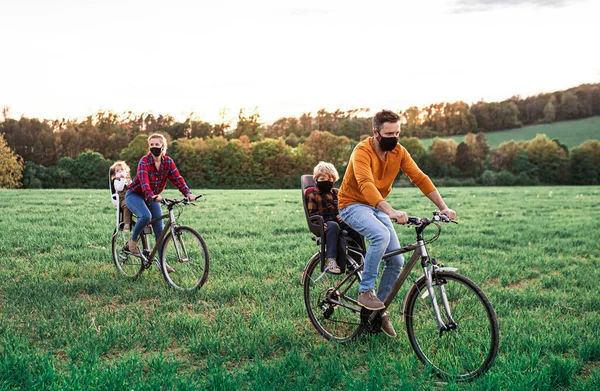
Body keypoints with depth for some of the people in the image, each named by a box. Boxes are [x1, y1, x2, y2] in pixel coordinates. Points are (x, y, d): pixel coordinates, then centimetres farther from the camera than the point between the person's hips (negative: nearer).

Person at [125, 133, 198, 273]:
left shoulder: (168, 162, -8)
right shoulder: (144, 161, -23)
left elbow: (177, 178, -18)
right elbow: (144, 182, -37)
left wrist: (188, 193, -36)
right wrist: (152, 196, -56)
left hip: (153, 197, 5)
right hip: (135, 195, -5)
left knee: (159, 229, -3)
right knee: (146, 216, -34)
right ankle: (133, 240, -7)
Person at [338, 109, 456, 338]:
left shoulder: (398, 152, -5)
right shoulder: (362, 151, -24)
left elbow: (420, 178, -7)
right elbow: (366, 184, -39)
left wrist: (443, 206, -18)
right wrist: (391, 212, -52)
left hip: (378, 207, 6)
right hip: (353, 205, -6)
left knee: (396, 261, -5)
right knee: (381, 235, -35)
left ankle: (380, 309, 13)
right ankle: (365, 291, -19)